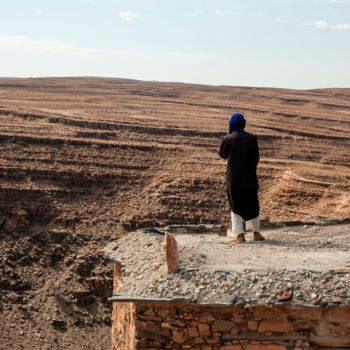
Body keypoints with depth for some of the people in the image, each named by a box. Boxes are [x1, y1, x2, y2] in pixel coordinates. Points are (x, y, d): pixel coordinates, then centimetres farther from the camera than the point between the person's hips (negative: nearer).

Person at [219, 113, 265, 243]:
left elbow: (222, 154, 7)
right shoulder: (252, 138, -4)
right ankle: (256, 232, 22)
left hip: (233, 178, -2)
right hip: (250, 178, 2)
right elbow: (256, 158, 2)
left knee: (235, 207, 6)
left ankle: (239, 234, 0)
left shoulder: (228, 139, -10)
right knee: (252, 204, 16)